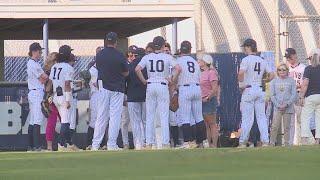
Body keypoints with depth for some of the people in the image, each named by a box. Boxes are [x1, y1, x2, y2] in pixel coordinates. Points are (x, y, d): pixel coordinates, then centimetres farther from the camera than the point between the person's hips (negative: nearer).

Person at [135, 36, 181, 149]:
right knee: (164, 116, 0)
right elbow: (178, 68, -14)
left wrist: (144, 81, 1)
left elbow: (137, 69, -9)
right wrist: (173, 80, -1)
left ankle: (149, 143, 4)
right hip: (163, 86, -2)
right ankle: (165, 143, -5)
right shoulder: (167, 57, -2)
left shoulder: (147, 57, 4)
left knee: (150, 116, 7)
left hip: (150, 86, 2)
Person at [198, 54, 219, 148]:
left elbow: (215, 89, -16)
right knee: (207, 125, 10)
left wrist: (207, 98, -16)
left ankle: (214, 145, -8)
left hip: (209, 101, -9)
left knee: (212, 124, -8)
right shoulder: (202, 73, 15)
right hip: (202, 101, 9)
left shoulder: (211, 73, -10)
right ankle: (210, 145, 13)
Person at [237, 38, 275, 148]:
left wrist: (241, 85, -11)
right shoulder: (262, 61, 11)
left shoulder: (246, 60, -8)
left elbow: (241, 73, -23)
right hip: (260, 89, 5)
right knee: (261, 116, 7)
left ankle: (243, 142, -4)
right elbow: (272, 75, 11)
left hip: (249, 90, -5)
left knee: (247, 117, -4)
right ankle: (265, 141, 2)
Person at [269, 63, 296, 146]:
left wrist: (286, 104, -11)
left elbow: (294, 95, 1)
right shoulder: (274, 81, 7)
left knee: (287, 127, 1)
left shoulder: (291, 81, 5)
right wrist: (278, 105, -9)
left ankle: (287, 144, 4)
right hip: (277, 108, 1)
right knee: (274, 127, -6)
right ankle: (272, 144, -4)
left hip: (288, 108, -1)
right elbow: (272, 95, 4)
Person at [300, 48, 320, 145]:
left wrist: (301, 97, -9)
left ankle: (303, 141, -12)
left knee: (305, 119, -1)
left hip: (310, 97, -4)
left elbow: (305, 84, -13)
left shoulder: (308, 69, -8)